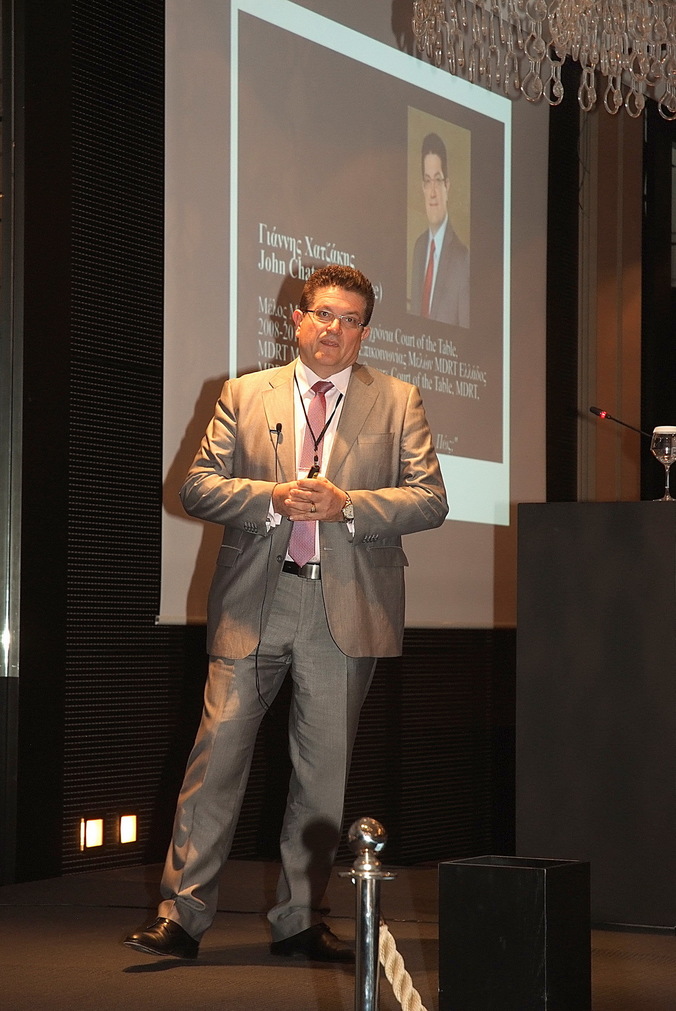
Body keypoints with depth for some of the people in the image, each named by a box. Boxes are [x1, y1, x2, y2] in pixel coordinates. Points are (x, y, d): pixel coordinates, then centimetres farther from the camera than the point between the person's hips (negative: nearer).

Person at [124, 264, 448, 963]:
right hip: (254, 599, 0)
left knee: (324, 766, 4)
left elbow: (430, 499, 2)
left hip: (347, 610, 0)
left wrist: (345, 504, -13)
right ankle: (183, 913, -2)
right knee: (219, 749, -7)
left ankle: (300, 920, 14)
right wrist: (272, 498, -12)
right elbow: (198, 486, 5)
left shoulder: (398, 402, 9)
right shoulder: (244, 395, 11)